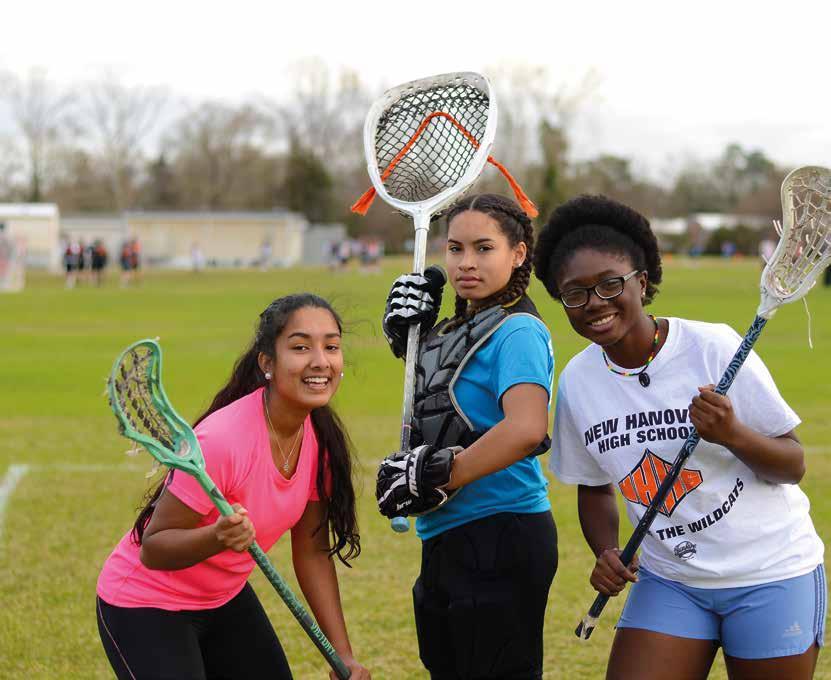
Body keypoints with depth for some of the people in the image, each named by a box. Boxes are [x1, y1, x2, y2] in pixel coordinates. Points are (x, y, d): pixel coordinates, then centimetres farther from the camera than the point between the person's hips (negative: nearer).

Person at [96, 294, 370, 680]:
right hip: (145, 604, -7)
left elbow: (312, 551, 0)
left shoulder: (321, 437, -10)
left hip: (226, 597, 7)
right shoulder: (222, 439, -31)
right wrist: (218, 537, -43)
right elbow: (152, 548, -24)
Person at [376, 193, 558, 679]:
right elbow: (433, 411, 26)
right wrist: (411, 335, 11)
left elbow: (525, 429, -30)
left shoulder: (517, 332, -14)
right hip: (449, 539, 10)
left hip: (500, 536, -10)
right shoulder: (457, 329, 13)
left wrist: (432, 479, -23)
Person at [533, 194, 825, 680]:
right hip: (669, 581, 3)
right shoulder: (576, 382, -2)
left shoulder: (713, 347, -15)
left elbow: (793, 465, -10)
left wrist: (733, 435, -29)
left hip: (770, 574, -3)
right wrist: (607, 552, -6)